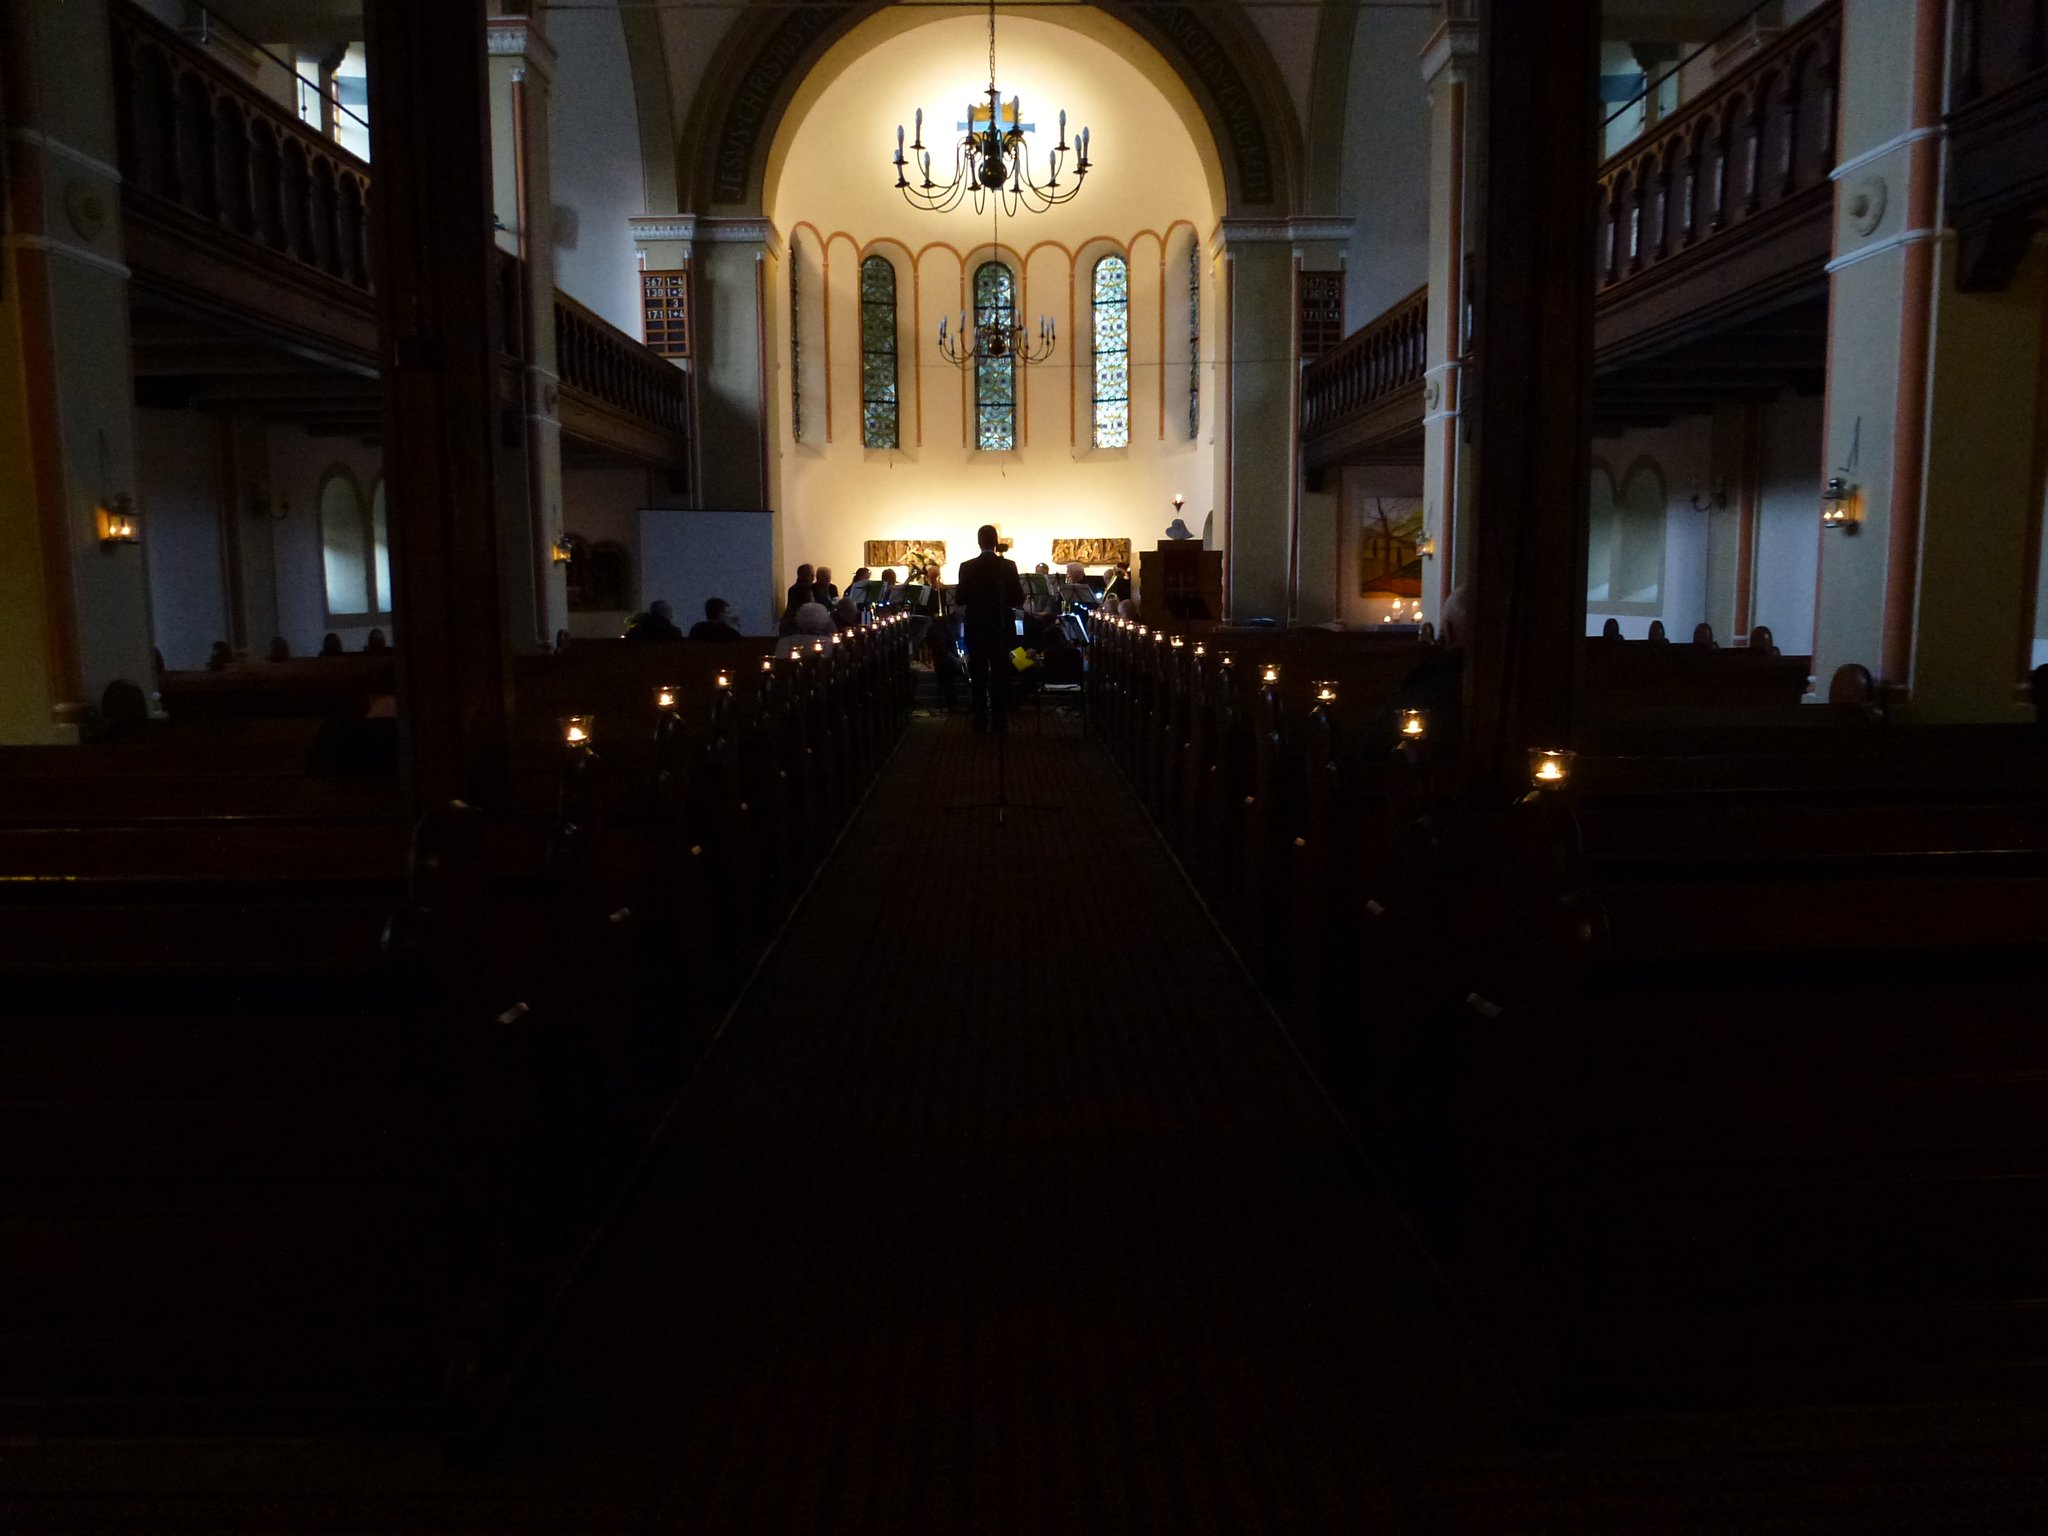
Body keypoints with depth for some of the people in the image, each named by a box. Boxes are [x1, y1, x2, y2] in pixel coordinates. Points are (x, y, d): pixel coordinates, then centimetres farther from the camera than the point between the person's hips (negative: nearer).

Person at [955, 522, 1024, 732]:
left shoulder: (967, 567, -7)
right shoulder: (1008, 566, -7)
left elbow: (959, 599, -5)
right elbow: (1019, 599, -5)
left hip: (976, 628, 0)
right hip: (1001, 629, 0)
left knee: (978, 676, 6)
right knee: (999, 676, 7)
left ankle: (980, 721, 6)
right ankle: (998, 720, 7)